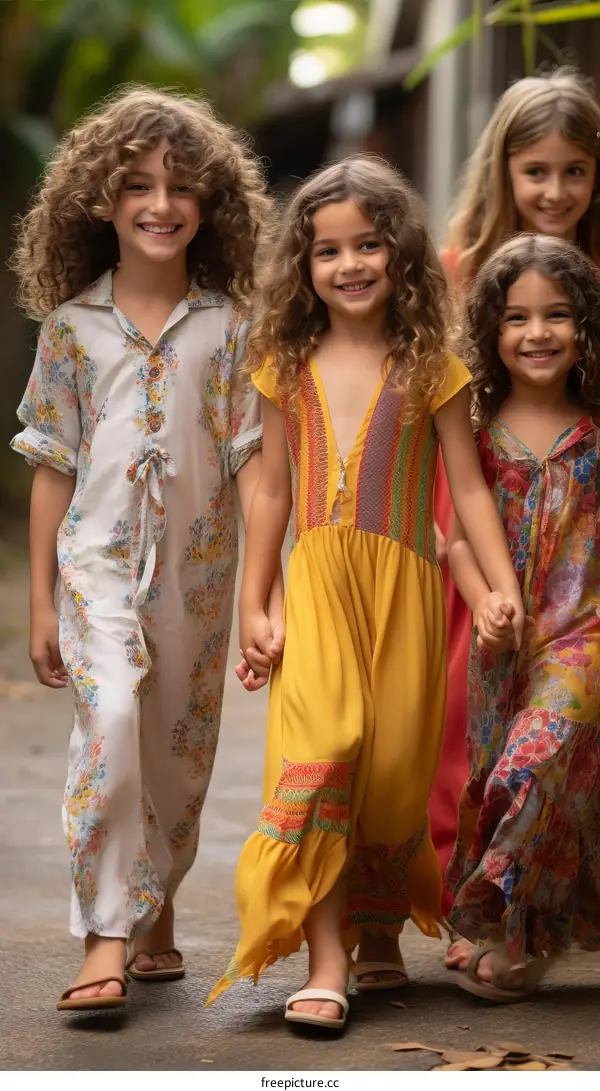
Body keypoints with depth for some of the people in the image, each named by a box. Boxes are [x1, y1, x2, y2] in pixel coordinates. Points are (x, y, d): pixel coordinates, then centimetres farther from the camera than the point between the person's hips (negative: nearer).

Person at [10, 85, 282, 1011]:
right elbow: (53, 467, 7)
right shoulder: (72, 325, 3)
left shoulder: (230, 324, 2)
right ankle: (106, 936, -19)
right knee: (110, 720, -21)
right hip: (97, 559, -1)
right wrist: (41, 603, 7)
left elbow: (253, 457, 2)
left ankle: (154, 913, 30)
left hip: (196, 569, 1)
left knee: (179, 747, 9)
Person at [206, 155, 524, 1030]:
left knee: (395, 764, 3)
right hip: (317, 587, 1)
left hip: (402, 586, 0)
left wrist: (504, 586, -8)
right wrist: (253, 604, 9)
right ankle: (326, 964, -16)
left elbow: (469, 487, 3)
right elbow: (273, 491, 12)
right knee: (319, 751, -15)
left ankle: (380, 927, 28)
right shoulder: (290, 368, 8)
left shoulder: (430, 369, 3)